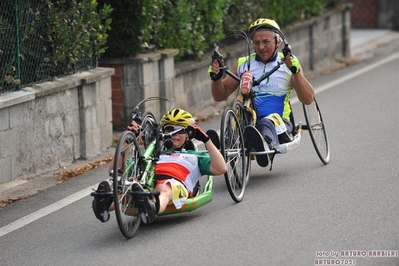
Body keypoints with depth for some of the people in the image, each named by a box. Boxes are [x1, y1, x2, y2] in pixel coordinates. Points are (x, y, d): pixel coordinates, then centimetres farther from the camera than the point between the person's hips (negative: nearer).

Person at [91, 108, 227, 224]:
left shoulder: (195, 156, 40)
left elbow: (221, 169, 19)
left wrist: (206, 139, 18)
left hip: (176, 185, -2)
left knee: (164, 189, -43)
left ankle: (152, 208, -77)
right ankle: (105, 204, -68)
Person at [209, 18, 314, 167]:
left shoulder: (288, 64, 10)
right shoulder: (243, 64, 16)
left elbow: (308, 99, -1)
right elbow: (220, 96, 20)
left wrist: (296, 71, -15)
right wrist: (216, 77, -1)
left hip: (279, 123, -4)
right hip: (248, 125, 4)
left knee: (268, 122, -40)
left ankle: (265, 144, -72)